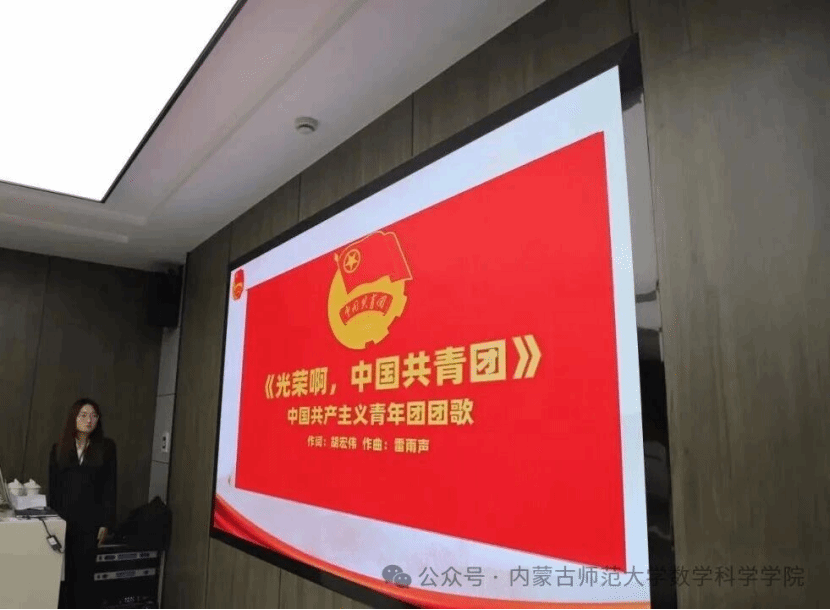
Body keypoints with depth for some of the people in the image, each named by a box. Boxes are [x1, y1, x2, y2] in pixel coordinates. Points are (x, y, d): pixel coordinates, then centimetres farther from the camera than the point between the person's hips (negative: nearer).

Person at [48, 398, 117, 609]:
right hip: (63, 520, 2)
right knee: (63, 574, 4)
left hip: (89, 521, -2)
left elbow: (110, 487, -1)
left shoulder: (106, 447, 0)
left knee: (83, 575, 2)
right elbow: (52, 487, 7)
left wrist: (106, 523, -5)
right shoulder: (58, 448, 6)